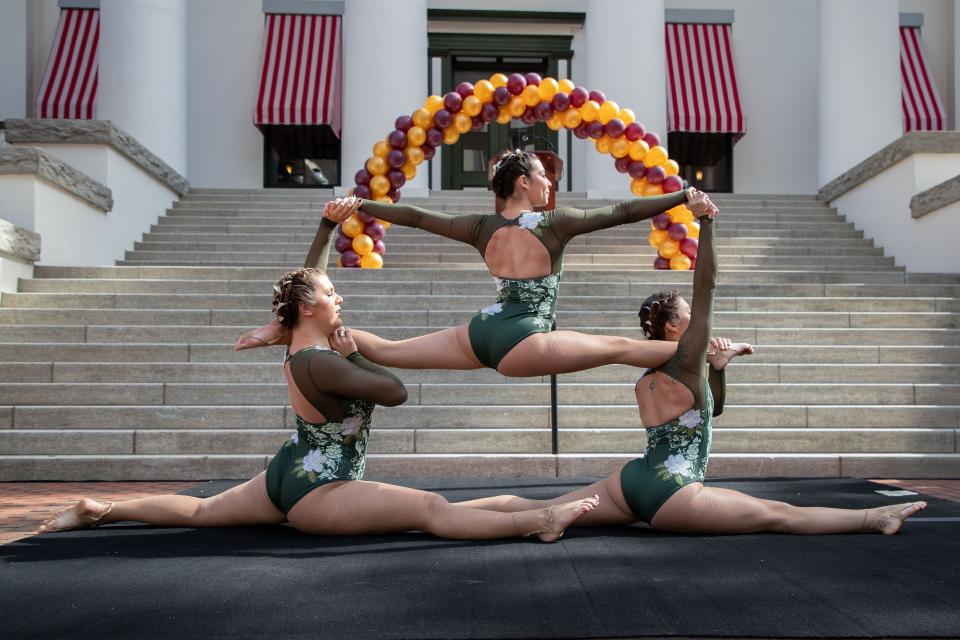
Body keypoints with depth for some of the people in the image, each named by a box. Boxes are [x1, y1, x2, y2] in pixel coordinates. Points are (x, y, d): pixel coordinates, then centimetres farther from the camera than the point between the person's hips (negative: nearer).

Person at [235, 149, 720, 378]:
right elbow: (622, 212, -3)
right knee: (620, 348, -4)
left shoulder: (483, 228, 10)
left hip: (479, 333, 6)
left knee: (386, 350, 9)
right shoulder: (555, 223, -3)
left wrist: (357, 205, 14)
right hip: (519, 342, -6)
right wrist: (685, 198, 1)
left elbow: (417, 217, 10)